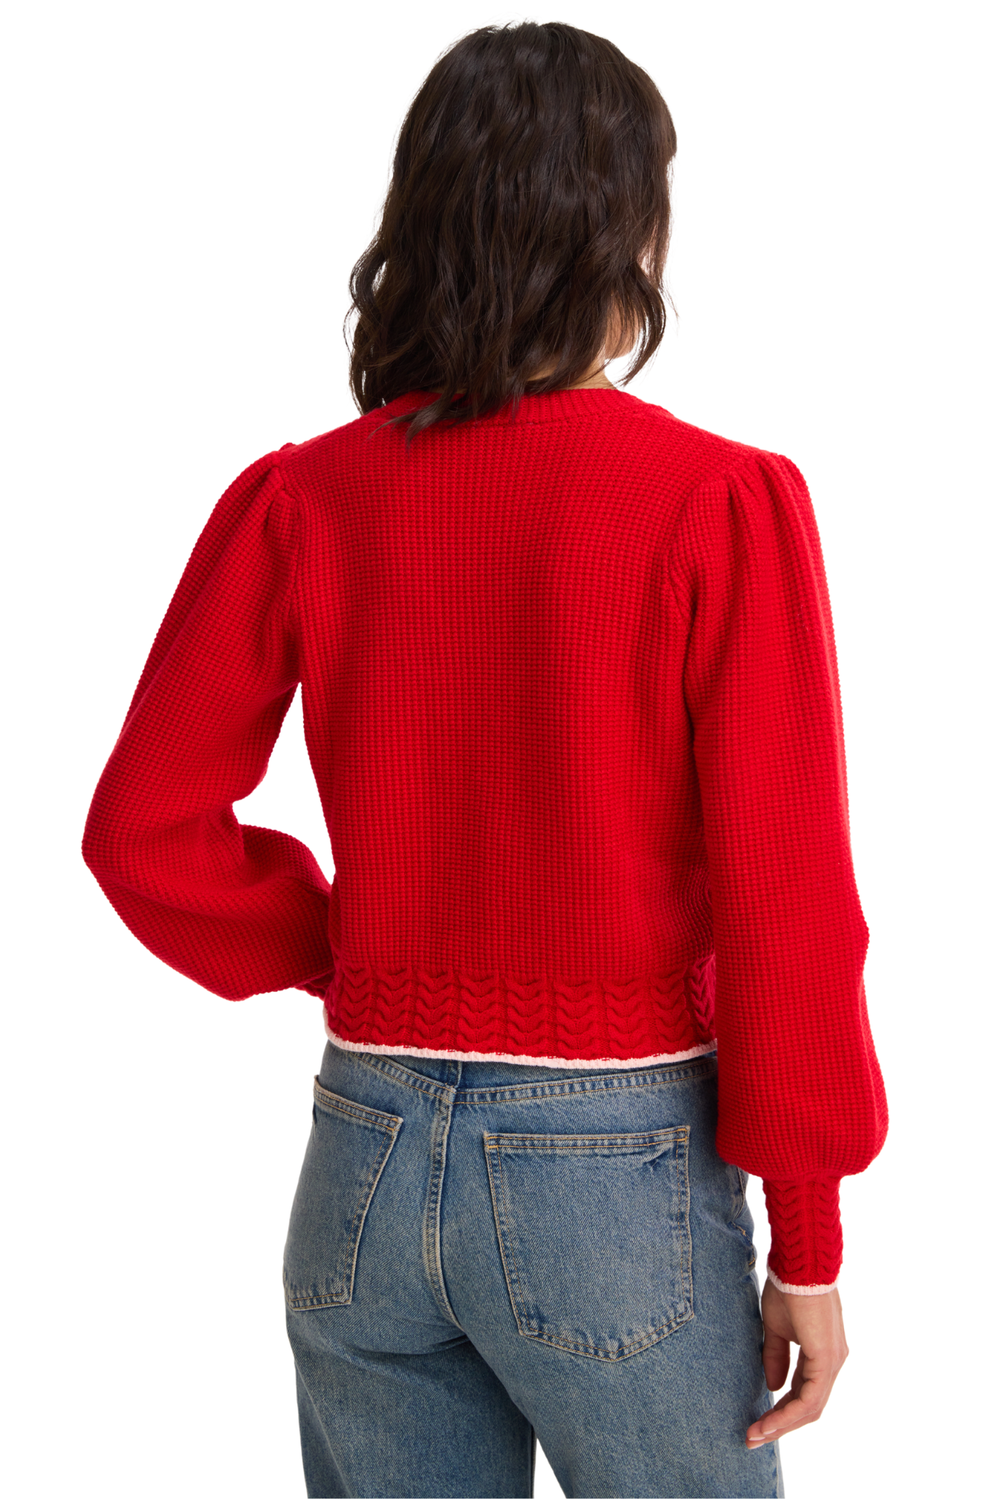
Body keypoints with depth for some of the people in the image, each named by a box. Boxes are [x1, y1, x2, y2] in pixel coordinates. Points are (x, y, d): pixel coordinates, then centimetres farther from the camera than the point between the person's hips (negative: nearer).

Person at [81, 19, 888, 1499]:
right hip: (619, 1166, -3)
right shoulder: (723, 503, -13)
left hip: (366, 1155, 4)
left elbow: (142, 829, -3)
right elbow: (782, 896, -13)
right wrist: (809, 1239, -4)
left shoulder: (301, 501, -4)